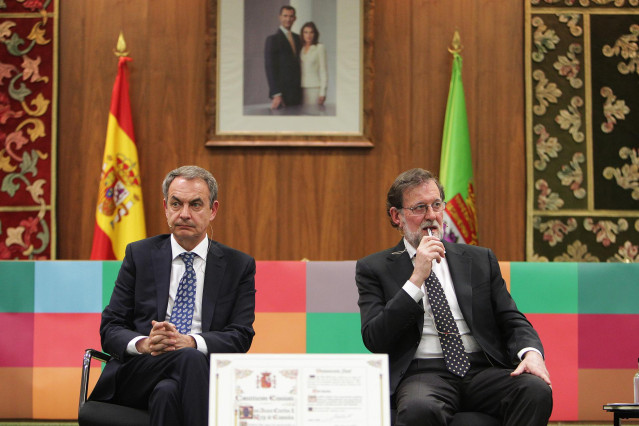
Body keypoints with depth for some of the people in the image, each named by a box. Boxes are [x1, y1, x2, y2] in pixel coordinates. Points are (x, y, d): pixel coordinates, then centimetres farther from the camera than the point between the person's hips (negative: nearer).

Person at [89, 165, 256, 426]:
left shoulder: (239, 265, 13)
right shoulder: (139, 255, 15)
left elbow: (241, 336, 3)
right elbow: (110, 328, 10)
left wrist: (190, 341, -17)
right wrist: (143, 344, -14)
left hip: (206, 373, 0)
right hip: (137, 373, 0)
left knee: (167, 392, -38)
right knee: (190, 359, -35)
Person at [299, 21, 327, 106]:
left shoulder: (320, 47, 0)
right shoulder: (300, 48, 12)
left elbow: (323, 70, -2)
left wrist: (322, 92, -8)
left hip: (314, 88, -4)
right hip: (301, 88, 4)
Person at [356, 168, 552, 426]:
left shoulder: (480, 259, 19)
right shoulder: (374, 268, 9)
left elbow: (513, 321, 15)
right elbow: (374, 340, -3)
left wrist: (531, 353, -9)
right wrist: (416, 279, -10)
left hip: (482, 369, 4)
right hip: (422, 373, -3)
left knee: (537, 390, -28)